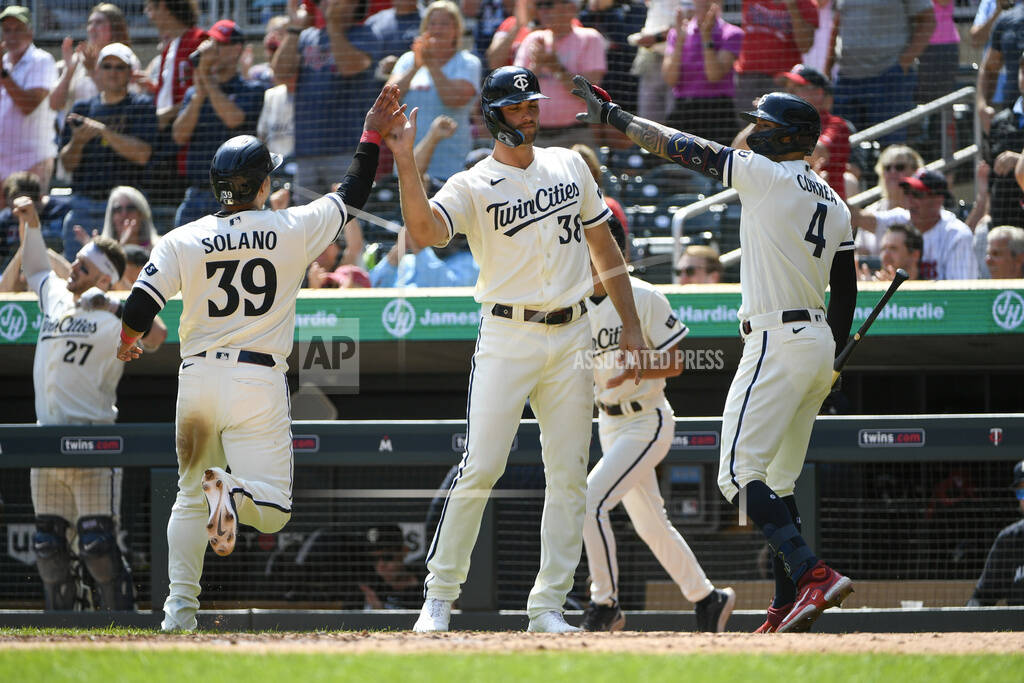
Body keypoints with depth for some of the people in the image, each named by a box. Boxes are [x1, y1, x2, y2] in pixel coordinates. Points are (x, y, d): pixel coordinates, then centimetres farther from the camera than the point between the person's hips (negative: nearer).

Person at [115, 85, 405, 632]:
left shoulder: (182, 241, -1)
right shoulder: (293, 231, -2)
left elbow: (139, 306, -4)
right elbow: (352, 196, 10)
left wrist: (126, 344, 17)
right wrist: (372, 136, 22)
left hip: (197, 378, 2)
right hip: (259, 383, -2)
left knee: (190, 498, 18)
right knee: (273, 510, -1)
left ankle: (180, 607, 6)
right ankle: (233, 490, -35)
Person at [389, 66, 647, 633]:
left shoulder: (570, 166, 12)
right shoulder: (473, 186, -3)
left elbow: (603, 245, 18)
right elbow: (424, 230, -22)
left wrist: (630, 325, 14)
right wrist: (404, 160, -33)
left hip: (571, 338, 4)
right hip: (507, 340, -4)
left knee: (569, 474, 1)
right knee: (481, 468, -12)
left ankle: (547, 605, 5)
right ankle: (439, 597, -4)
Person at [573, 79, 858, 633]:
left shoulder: (766, 174, -9)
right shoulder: (832, 203, 15)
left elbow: (682, 148, -5)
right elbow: (845, 293, 16)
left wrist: (612, 115, 4)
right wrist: (829, 365, 23)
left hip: (777, 342, -9)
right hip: (819, 343, 9)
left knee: (739, 473, -13)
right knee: (778, 484, 13)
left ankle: (814, 575, -28)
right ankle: (786, 611, 10)